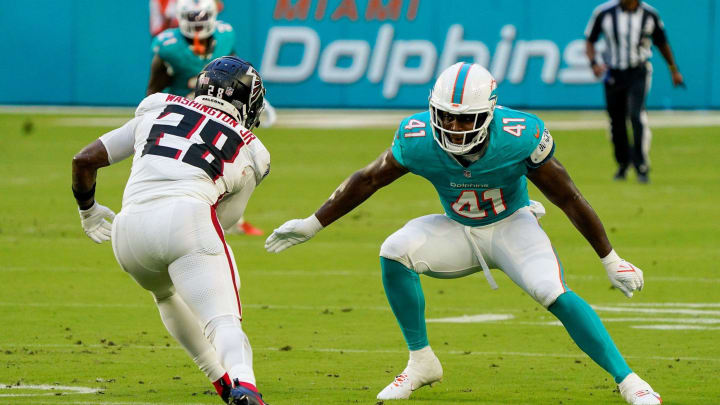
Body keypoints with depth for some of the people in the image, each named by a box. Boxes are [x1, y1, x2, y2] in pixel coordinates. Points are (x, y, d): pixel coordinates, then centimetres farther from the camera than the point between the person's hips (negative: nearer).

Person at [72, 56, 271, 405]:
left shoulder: (157, 109, 25)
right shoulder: (250, 152, 21)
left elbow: (85, 159, 23)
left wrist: (88, 209, 41)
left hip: (130, 230, 3)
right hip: (188, 215, -3)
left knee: (166, 294, 31)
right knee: (222, 321, -10)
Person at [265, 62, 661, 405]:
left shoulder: (520, 138, -29)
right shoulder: (418, 139, -22)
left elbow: (568, 198, -16)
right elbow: (367, 180, -4)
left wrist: (611, 261, -8)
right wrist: (312, 224, 1)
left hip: (512, 228, -3)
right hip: (458, 232, 3)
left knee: (555, 295, -27)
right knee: (395, 253, -23)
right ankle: (422, 363, -6)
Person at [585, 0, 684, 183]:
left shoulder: (649, 15, -2)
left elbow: (661, 43, 13)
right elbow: (589, 41, 4)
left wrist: (673, 70, 20)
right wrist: (594, 63, -14)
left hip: (638, 73, -2)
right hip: (613, 74, 2)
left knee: (637, 115, -19)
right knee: (616, 121, 8)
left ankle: (642, 167, -16)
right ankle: (623, 163, 31)